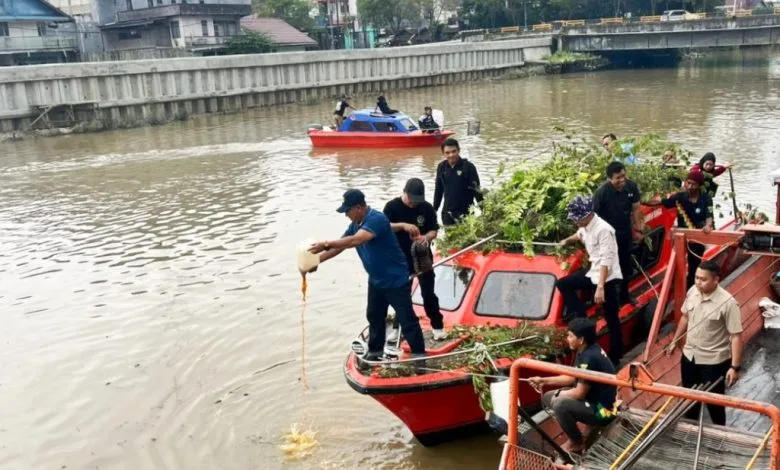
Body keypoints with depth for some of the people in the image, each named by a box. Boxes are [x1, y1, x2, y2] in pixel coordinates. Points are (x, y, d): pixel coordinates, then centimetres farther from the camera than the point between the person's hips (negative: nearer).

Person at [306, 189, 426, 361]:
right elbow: (339, 246, 7)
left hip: (396, 280, -9)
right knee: (374, 316, 19)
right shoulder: (355, 225, 2)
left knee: (407, 320, -1)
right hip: (376, 280, 9)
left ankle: (419, 355, 10)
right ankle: (375, 351, 35)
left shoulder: (377, 219, -27)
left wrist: (325, 244, -39)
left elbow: (355, 241, -40)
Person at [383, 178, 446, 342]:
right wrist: (402, 225, -32)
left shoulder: (427, 208, -6)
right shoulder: (392, 206, -9)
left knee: (428, 292, 3)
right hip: (401, 258, 0)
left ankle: (438, 326, 16)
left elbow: (434, 230, -4)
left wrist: (426, 237, -27)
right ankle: (397, 327, 24)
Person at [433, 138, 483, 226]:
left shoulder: (468, 167, -11)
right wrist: (434, 209, 13)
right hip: (447, 213, 4)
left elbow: (476, 189, -9)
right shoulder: (441, 167, 2)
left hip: (465, 212, -4)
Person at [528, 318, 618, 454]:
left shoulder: (590, 358, -27)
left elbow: (580, 393, -24)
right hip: (594, 400, 10)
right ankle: (574, 438, 14)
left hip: (602, 410, -10)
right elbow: (572, 378, 12)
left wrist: (559, 394, -7)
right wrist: (544, 380, 5)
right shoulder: (586, 351, 2)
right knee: (548, 397, 9)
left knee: (559, 404, -30)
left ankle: (577, 443, -5)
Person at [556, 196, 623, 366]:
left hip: (608, 278, -8)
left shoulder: (603, 230, -24)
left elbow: (606, 260, -28)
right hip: (594, 272, 8)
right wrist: (567, 241, 45)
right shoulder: (585, 227, 3)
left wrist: (600, 287, -31)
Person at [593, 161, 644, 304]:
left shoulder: (631, 186, -12)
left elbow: (635, 208, 2)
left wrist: (638, 229, 7)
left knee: (626, 266, 19)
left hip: (626, 233, 5)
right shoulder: (601, 192, -27)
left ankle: (624, 295, 38)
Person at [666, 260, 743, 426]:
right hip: (689, 355, 6)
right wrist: (674, 341, 18)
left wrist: (735, 367, -22)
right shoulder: (692, 291, -6)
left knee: (714, 401, 11)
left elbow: (736, 336, -21)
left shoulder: (727, 303, -24)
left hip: (714, 361, -6)